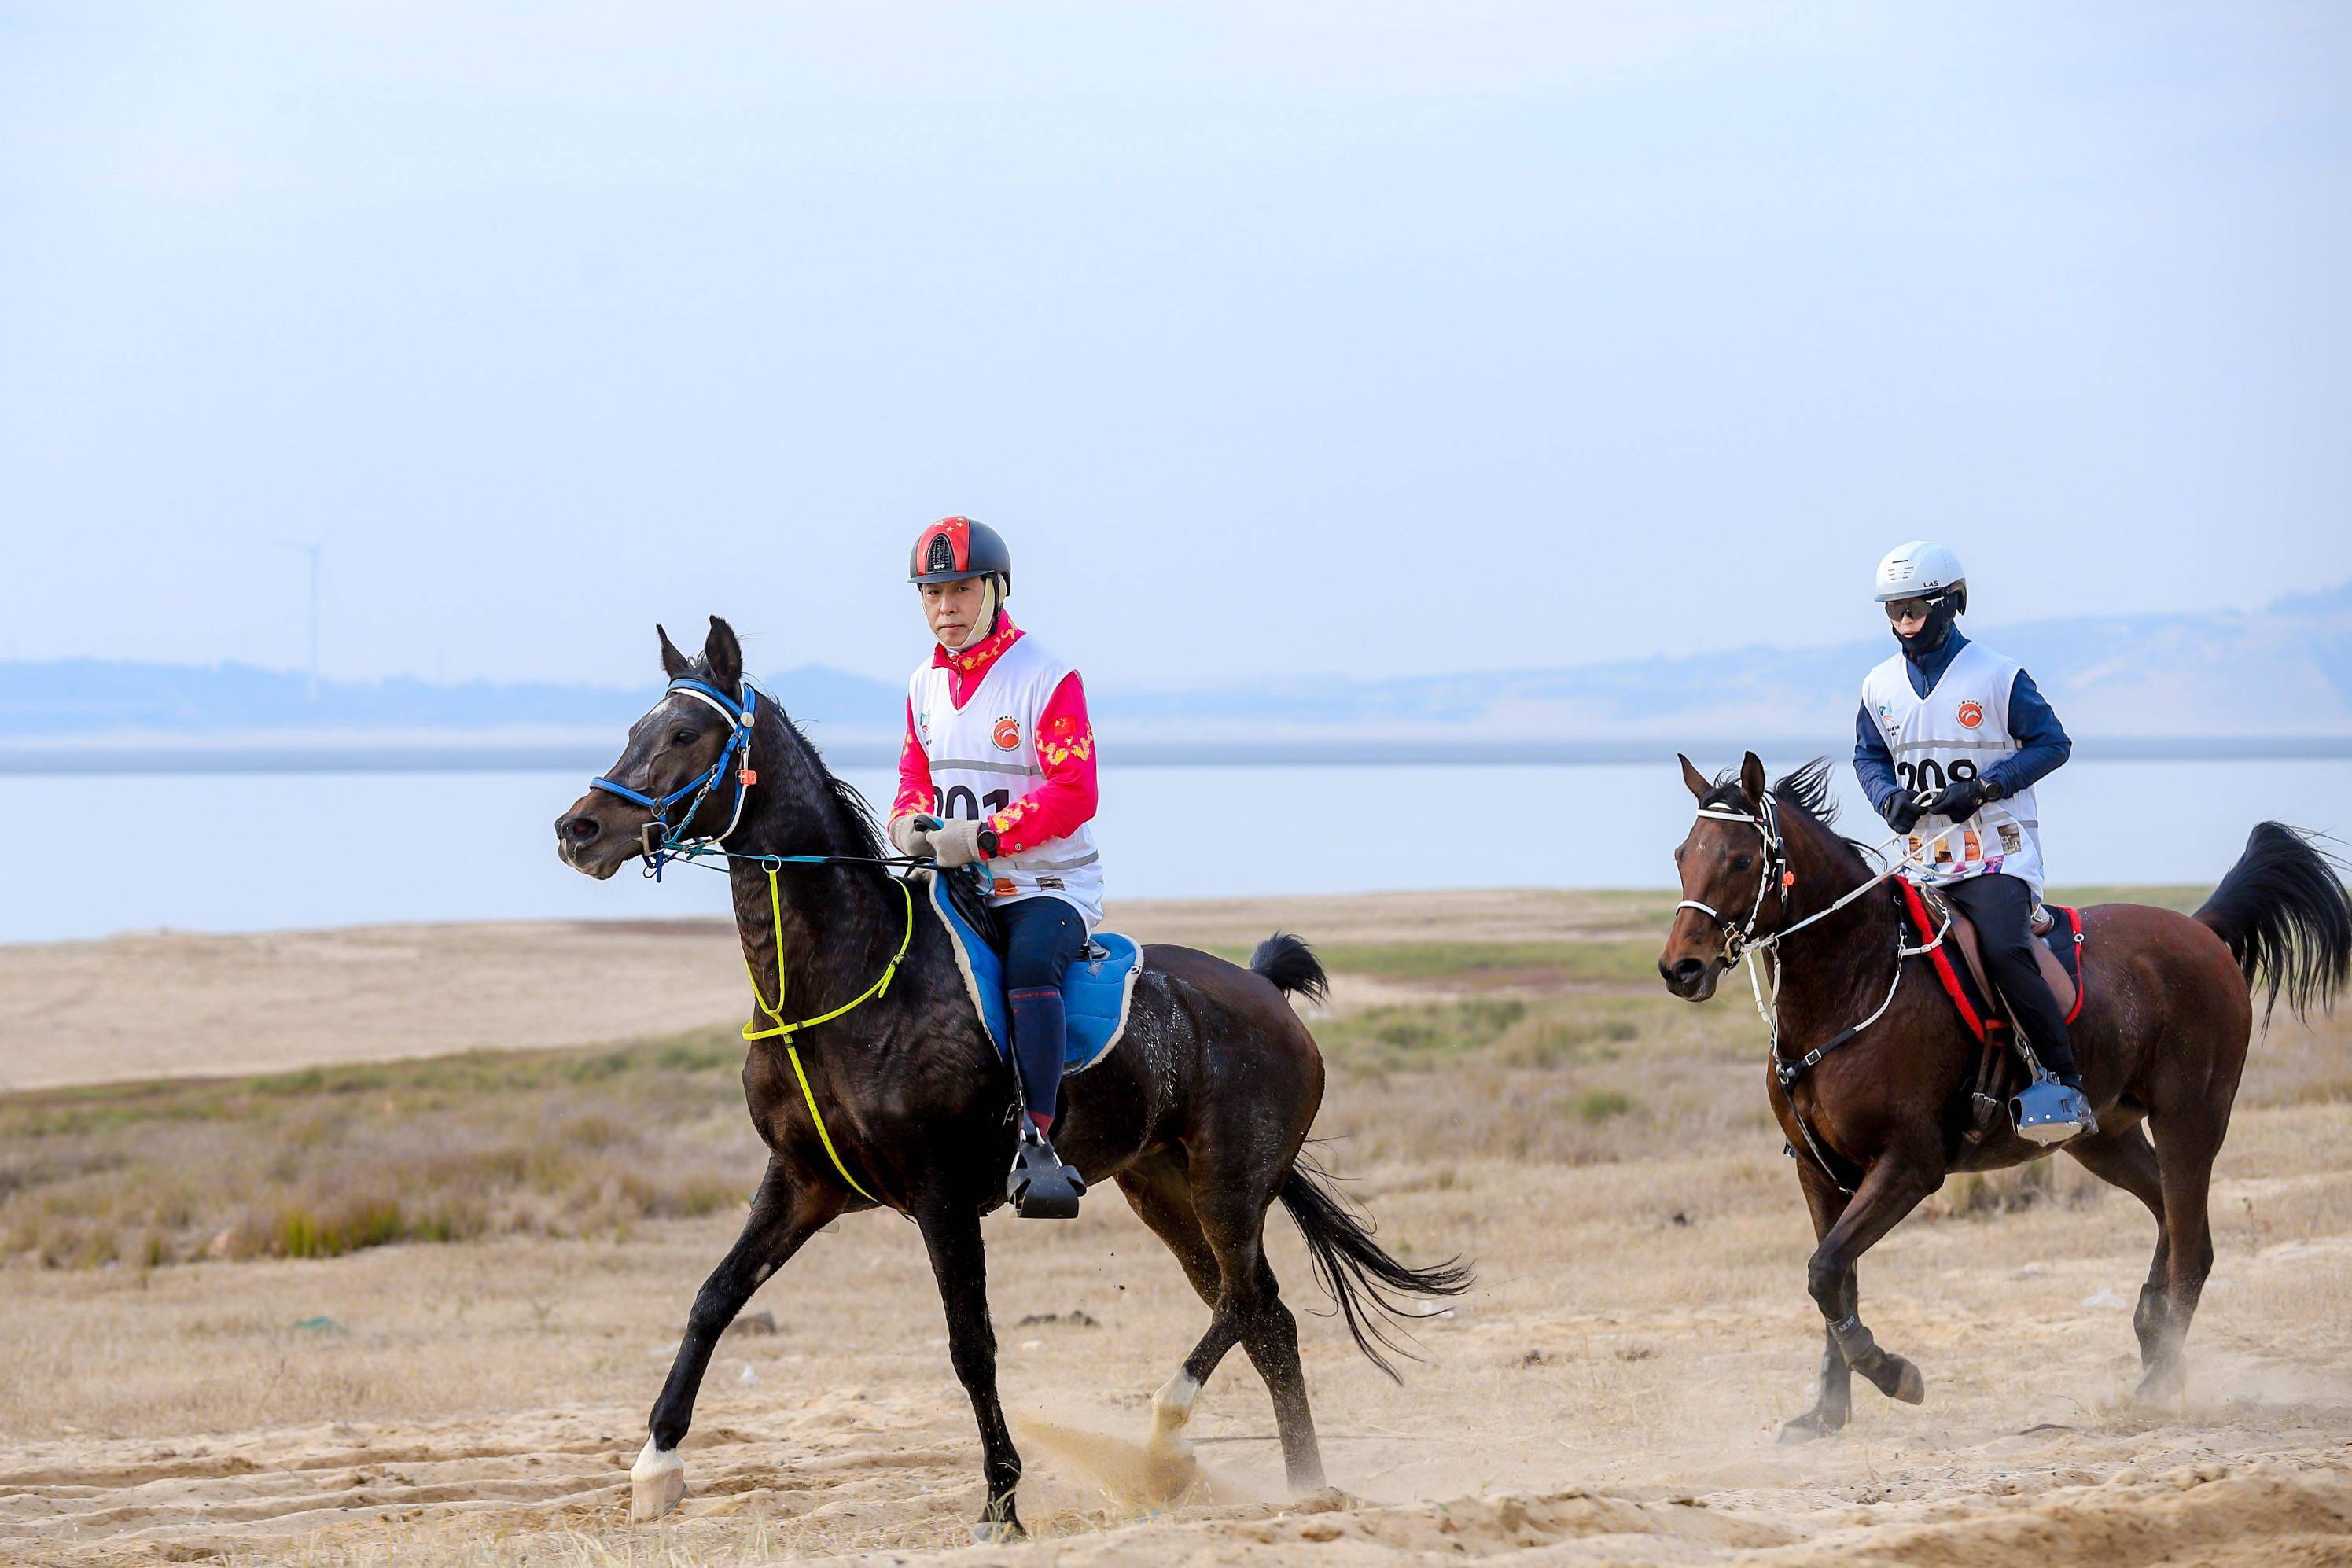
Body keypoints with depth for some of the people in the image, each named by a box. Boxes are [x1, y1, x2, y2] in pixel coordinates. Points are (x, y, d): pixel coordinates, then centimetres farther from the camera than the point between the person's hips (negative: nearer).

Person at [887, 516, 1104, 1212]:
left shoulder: (1048, 678, -11)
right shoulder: (926, 684, 10)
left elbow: (1073, 794, -18)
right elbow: (916, 775, 21)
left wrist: (984, 836, -28)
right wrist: (910, 821, -4)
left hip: (1048, 886, -7)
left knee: (1030, 961, -36)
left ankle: (1035, 1141, -36)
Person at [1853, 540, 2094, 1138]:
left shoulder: (1998, 678, -5)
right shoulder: (1881, 686, 10)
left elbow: (2052, 743, -4)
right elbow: (1868, 755, 20)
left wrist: (1983, 787, -16)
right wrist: (1889, 798, -3)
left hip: (1995, 849, -6)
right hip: (1920, 857, 6)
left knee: (2005, 951, -29)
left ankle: (2065, 1082, -24)